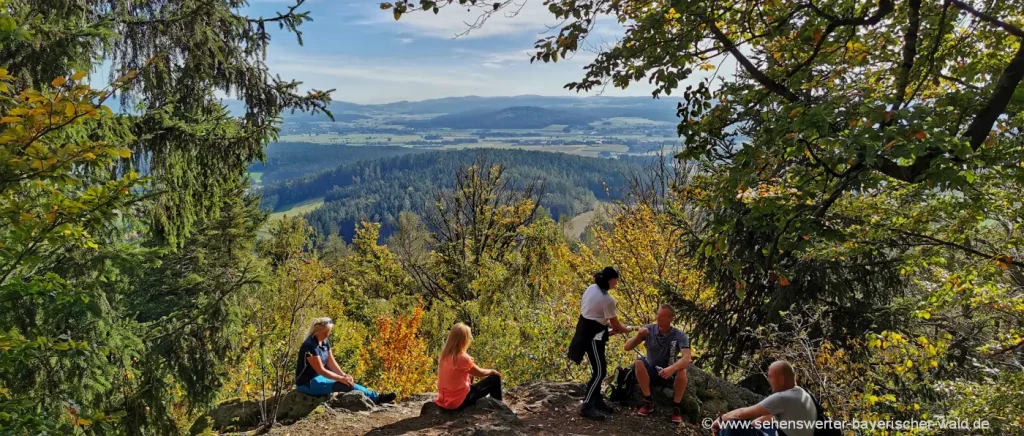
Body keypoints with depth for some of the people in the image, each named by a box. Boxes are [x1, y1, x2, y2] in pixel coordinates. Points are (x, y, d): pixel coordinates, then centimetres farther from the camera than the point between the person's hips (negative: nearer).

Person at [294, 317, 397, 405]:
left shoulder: (325, 342, 3)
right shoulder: (310, 346, -24)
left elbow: (331, 362, 4)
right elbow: (320, 370, -23)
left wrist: (344, 375, -11)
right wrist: (341, 379, -21)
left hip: (318, 378, 9)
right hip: (307, 384, -9)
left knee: (348, 382, -5)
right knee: (344, 385, -18)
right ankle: (375, 397, -15)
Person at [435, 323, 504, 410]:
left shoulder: (444, 355, -2)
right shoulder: (462, 357, -24)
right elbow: (480, 373, -5)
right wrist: (492, 371, 11)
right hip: (458, 401, -8)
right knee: (495, 379, 3)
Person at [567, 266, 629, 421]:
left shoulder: (591, 288, 5)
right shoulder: (608, 300, -20)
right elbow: (615, 324, -9)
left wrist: (607, 325, 14)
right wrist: (625, 329, 12)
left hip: (585, 329, 9)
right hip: (593, 335, -9)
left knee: (598, 368, 18)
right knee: (600, 371, -3)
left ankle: (597, 400, 28)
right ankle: (586, 406, 2)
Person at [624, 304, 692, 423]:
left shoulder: (680, 336, -15)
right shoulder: (649, 329, -10)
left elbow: (687, 358, -31)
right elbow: (627, 347, -10)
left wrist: (672, 368, -50)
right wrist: (638, 336, -29)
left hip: (669, 375, -1)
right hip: (650, 372, 1)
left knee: (682, 371, -33)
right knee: (639, 362, -30)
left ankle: (676, 407, -13)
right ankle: (648, 402, -14)